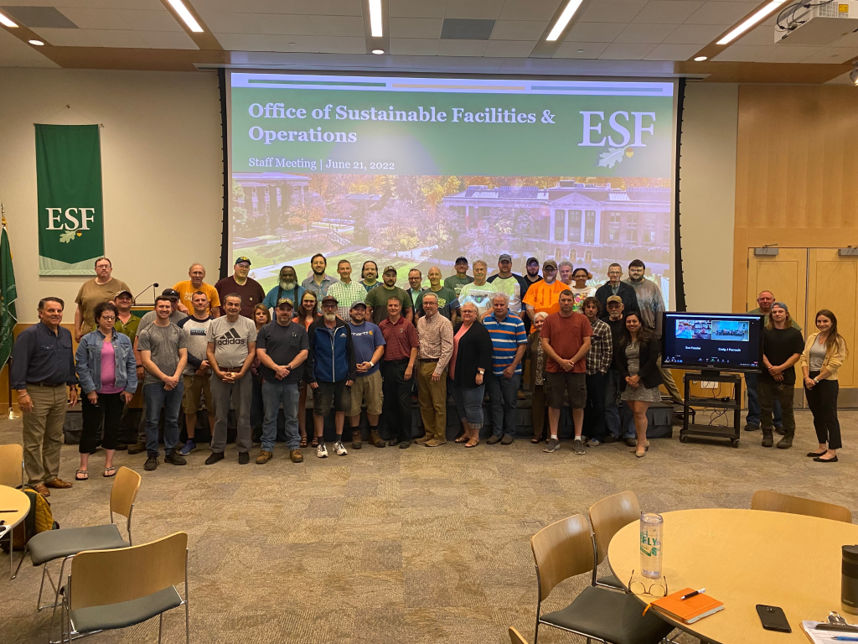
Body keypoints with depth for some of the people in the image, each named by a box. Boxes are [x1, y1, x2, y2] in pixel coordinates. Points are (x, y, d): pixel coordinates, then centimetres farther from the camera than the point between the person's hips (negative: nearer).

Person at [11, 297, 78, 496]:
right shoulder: (29, 334, -11)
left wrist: (73, 386, 16)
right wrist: (22, 392, -19)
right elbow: (18, 365, -14)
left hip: (60, 392, 7)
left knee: (55, 438, 14)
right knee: (34, 441, 1)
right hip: (37, 393, -7)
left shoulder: (66, 334, 10)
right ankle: (36, 481, 10)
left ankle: (51, 476, 24)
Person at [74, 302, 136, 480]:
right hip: (95, 391, -2)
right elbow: (82, 366, -6)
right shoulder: (87, 340, -2)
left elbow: (131, 365, 4)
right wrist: (90, 389, -12)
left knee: (113, 427, 9)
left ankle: (109, 463, 20)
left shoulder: (124, 340, 6)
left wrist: (130, 388, -3)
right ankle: (84, 466, 14)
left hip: (117, 391, 3)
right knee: (90, 427, 4)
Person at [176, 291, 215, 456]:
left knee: (213, 407, 2)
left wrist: (207, 365, -10)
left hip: (211, 372, 0)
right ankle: (190, 441, 19)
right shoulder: (183, 324, 4)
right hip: (190, 373, 1)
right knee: (190, 408, 6)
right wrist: (198, 363, -11)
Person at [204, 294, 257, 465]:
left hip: (242, 374, -1)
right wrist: (219, 372, -6)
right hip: (219, 374, 2)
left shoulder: (249, 324, 0)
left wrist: (241, 373, -10)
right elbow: (209, 351, 5)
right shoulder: (215, 324, 4)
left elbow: (252, 352, -1)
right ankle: (217, 450, 19)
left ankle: (244, 450, 13)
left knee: (243, 414, 4)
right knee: (219, 415, 9)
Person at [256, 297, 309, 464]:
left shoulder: (300, 330, 7)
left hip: (292, 381, 0)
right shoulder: (266, 330, 6)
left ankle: (294, 447, 15)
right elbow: (260, 353, -3)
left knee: (292, 417, 7)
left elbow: (304, 353, 0)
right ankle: (267, 448, 15)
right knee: (269, 417, 7)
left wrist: (288, 367, -13)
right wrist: (276, 367, -17)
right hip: (270, 381, 0)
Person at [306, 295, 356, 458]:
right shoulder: (314, 328, -3)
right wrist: (311, 377, -9)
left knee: (341, 408, 9)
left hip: (342, 377, 3)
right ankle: (321, 443, 15)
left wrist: (352, 375, 0)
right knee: (319, 410, 2)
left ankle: (338, 441, 22)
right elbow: (309, 354, -4)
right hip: (321, 378, -3)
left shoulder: (344, 327, 5)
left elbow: (350, 352, 6)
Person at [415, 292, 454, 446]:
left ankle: (440, 436, 7)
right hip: (421, 365, 7)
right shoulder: (420, 322, 12)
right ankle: (429, 433, 23)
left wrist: (438, 370, -17)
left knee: (438, 404, -2)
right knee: (424, 403, 13)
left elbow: (448, 349, -14)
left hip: (435, 366, -7)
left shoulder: (444, 322, -9)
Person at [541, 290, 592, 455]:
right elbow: (545, 343, -2)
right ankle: (554, 438, 15)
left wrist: (572, 361, -12)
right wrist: (560, 360, -12)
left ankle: (578, 439, 14)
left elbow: (587, 343, -2)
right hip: (554, 368, 0)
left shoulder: (582, 319, 2)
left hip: (577, 368, 0)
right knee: (554, 403, 6)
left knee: (578, 404, 4)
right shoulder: (550, 319, 2)